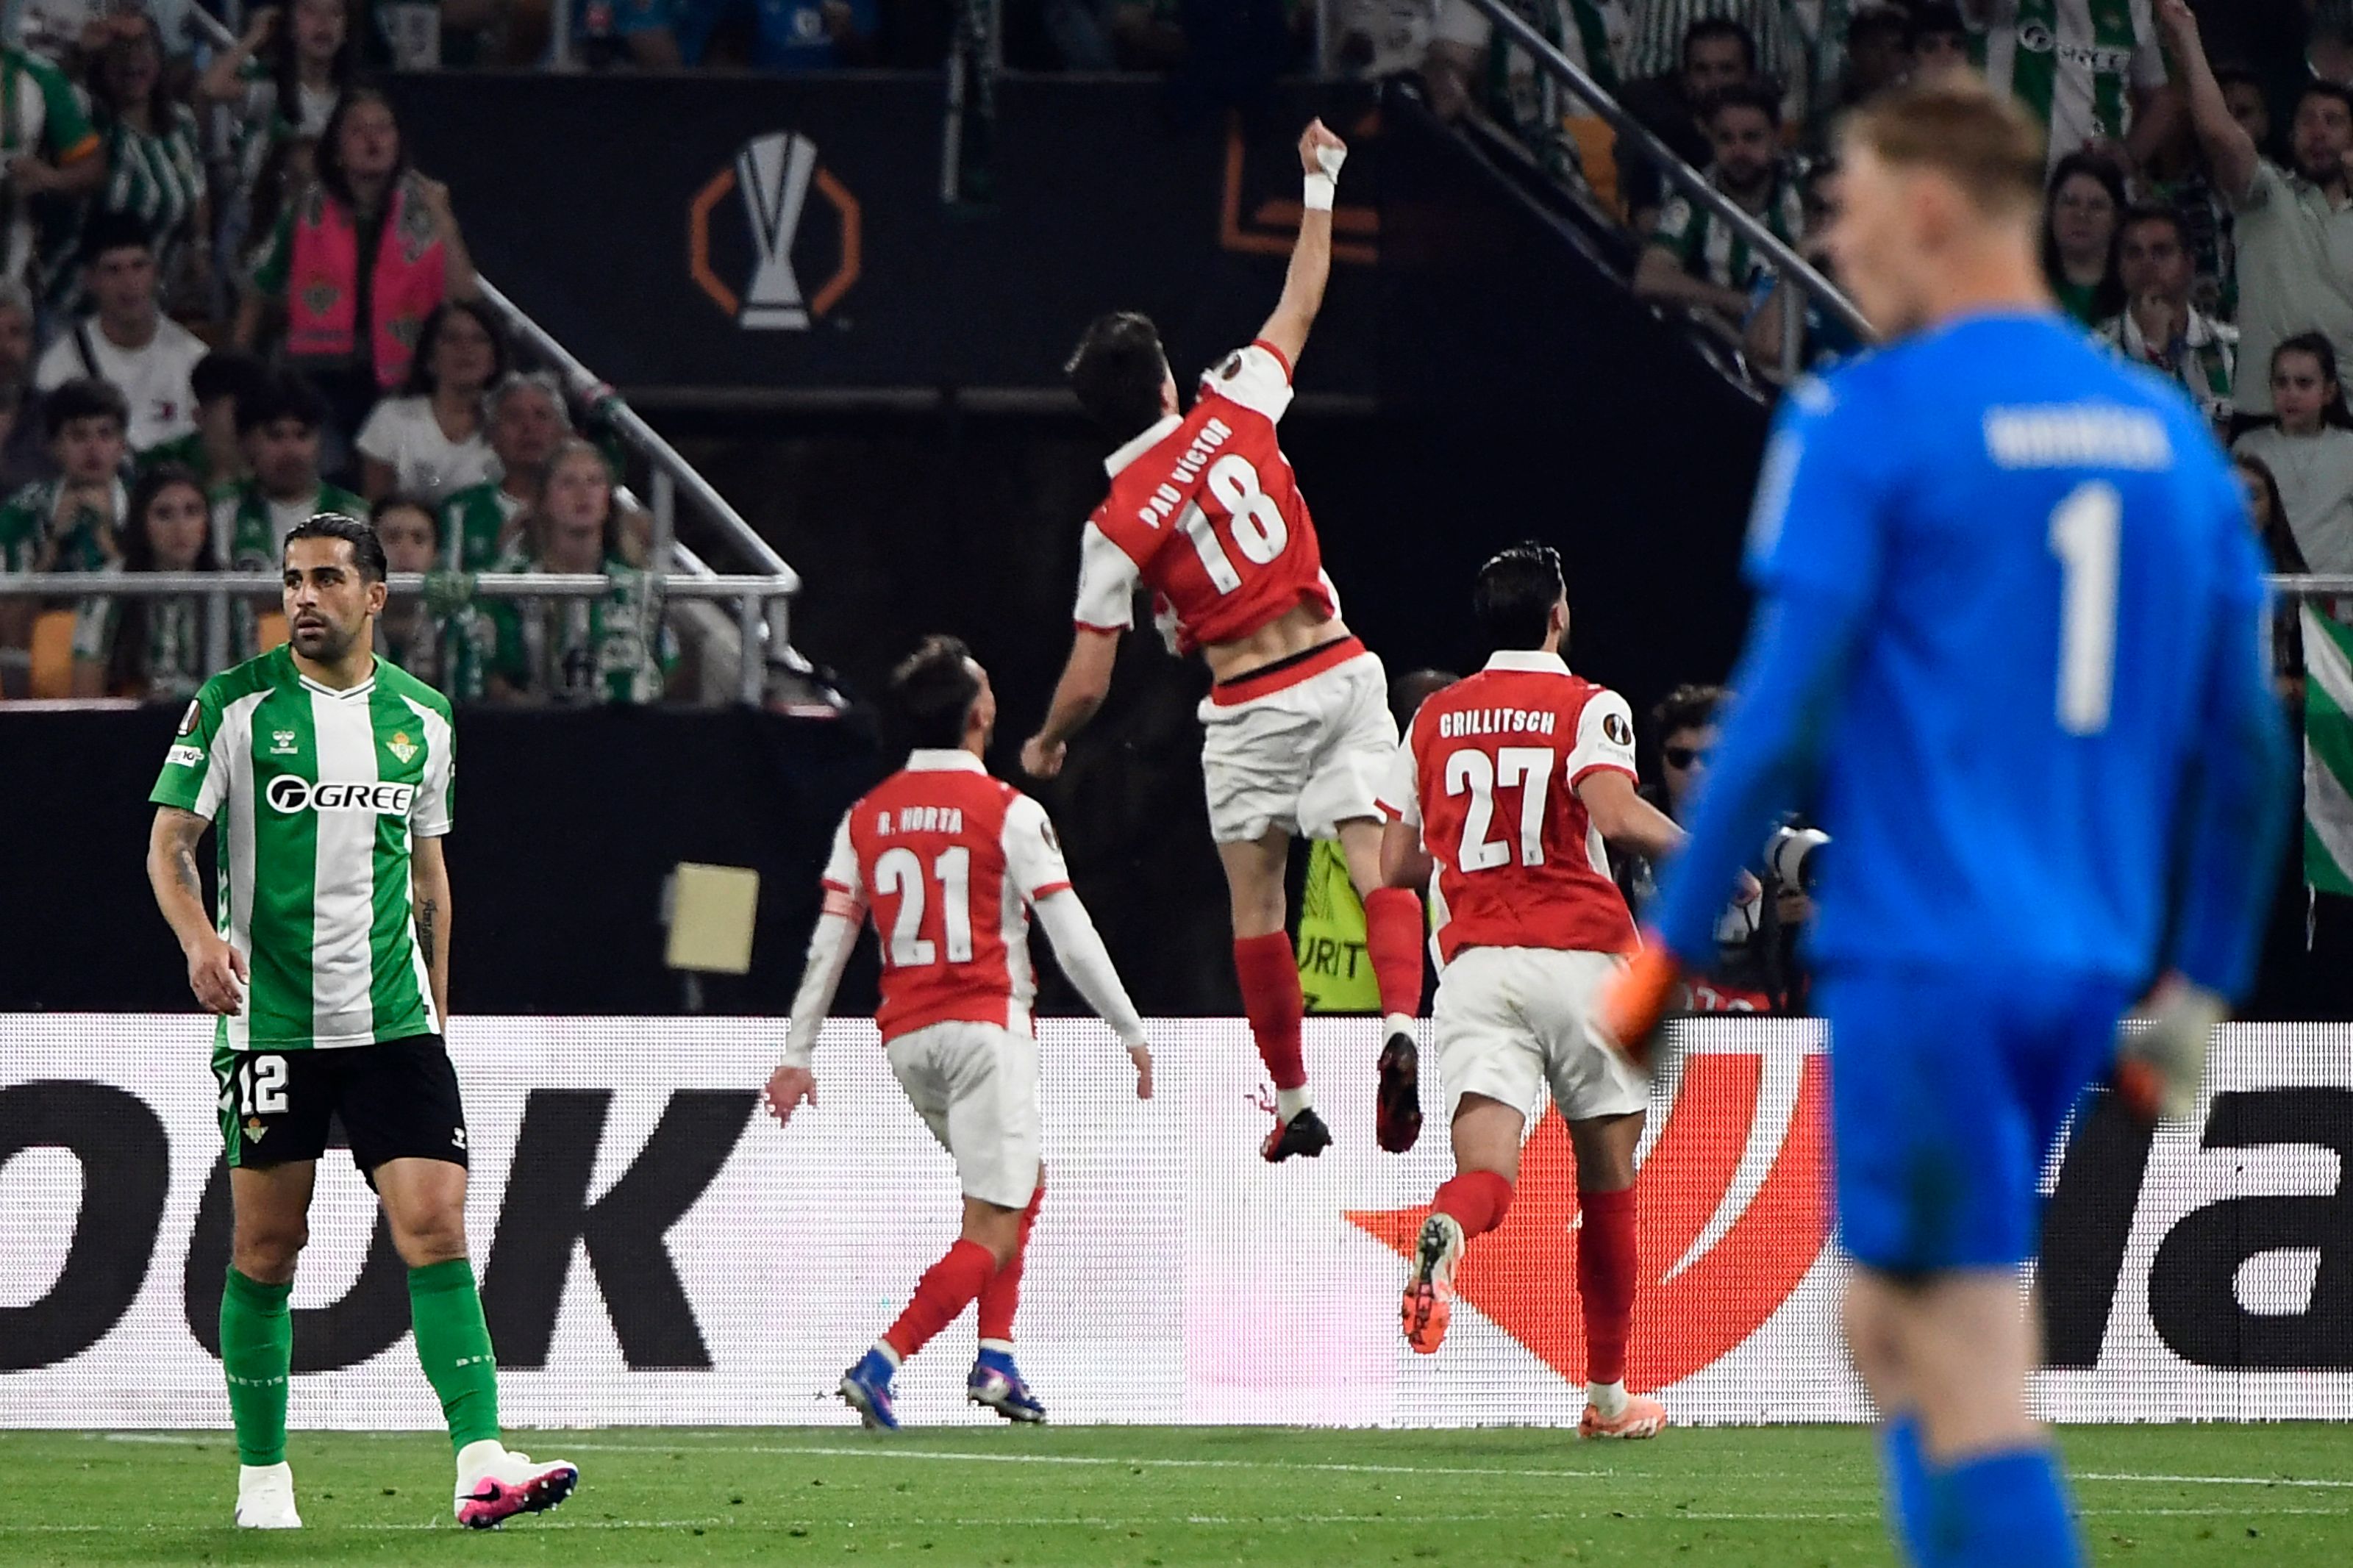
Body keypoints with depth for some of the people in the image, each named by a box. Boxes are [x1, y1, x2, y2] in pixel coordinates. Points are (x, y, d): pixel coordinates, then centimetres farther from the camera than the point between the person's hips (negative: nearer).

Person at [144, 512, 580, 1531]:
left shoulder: (420, 717, 9)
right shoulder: (235, 707, -3)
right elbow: (169, 843, -5)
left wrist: (436, 1002, 22)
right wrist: (198, 938, -24)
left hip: (393, 1023, 2)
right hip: (268, 1019, -2)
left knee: (436, 1229, -10)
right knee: (265, 1253, 4)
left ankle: (481, 1463, -16)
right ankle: (262, 1475, 17)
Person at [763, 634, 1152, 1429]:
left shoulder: (866, 817, 8)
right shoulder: (1008, 812, -7)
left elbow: (827, 943, 8)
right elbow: (1072, 938, -6)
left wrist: (797, 1055, 12)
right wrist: (1132, 1034, 3)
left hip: (905, 1037, 6)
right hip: (984, 1026, -6)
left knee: (1021, 1183, 26)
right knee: (992, 1235, -5)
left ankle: (995, 1358, 14)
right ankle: (878, 1366, -21)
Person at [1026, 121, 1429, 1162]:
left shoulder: (1115, 526, -7)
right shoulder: (1233, 413, -2)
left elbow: (1087, 684, -4)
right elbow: (1302, 303, 14)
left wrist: (1047, 745, 17)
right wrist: (1319, 188, 25)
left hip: (1249, 709, -2)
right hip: (1339, 674, 2)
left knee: (1255, 902, 11)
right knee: (1375, 861, -7)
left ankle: (1293, 1104, 16)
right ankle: (1402, 1025, -32)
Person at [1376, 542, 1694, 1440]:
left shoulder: (1434, 719, 13)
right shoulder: (1588, 708, -1)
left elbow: (1396, 867, 16)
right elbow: (1614, 813, -20)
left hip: (1474, 963, 2)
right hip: (1581, 956, -2)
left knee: (1487, 1170, -11)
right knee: (1607, 1183, 13)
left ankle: (1444, 1235, -48)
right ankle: (1607, 1396, 20)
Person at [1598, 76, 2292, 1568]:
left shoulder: (1867, 420, -8)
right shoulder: (2169, 430, 10)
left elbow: (1782, 717, -12)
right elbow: (2248, 747, 11)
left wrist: (1668, 950, -4)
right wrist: (2200, 988, 19)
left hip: (1923, 958, -7)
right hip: (2087, 960, 7)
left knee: (1970, 1378, -6)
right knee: (1890, 1328, 19)